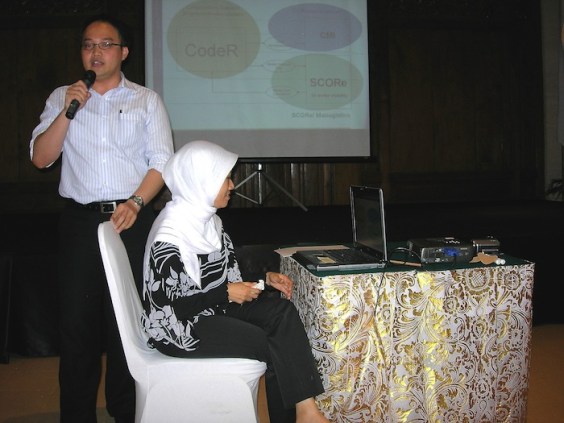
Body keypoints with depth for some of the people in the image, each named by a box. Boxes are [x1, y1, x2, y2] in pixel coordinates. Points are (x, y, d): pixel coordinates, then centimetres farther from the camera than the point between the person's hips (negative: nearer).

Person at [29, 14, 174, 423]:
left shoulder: (146, 100, 8)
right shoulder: (62, 98, 12)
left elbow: (161, 161, 0)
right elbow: (41, 158, 4)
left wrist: (135, 203, -15)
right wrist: (68, 111, -8)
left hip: (133, 220, -1)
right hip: (80, 221, 1)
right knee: (77, 320, 4)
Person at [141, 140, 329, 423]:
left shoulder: (207, 219, 5)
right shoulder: (169, 237, -22)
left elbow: (225, 271, 15)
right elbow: (166, 306, -23)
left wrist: (264, 278, -2)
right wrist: (226, 293, -22)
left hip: (214, 307, 8)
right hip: (178, 326, -8)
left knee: (282, 311, -13)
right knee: (269, 343, -19)